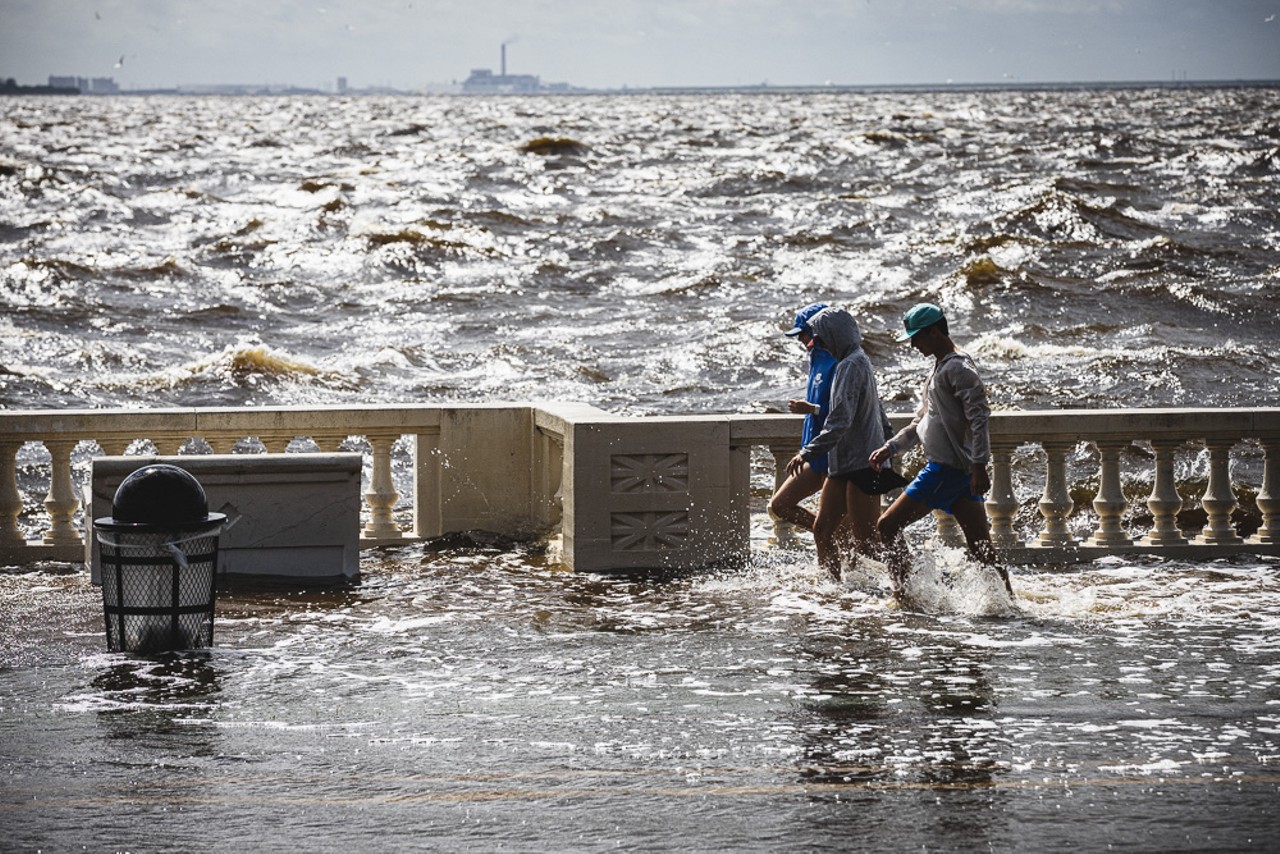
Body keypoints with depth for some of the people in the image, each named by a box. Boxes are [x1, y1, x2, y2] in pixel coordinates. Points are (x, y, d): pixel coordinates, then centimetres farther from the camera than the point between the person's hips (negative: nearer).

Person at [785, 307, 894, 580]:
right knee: (823, 530, 7)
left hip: (861, 465, -10)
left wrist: (808, 453, -29)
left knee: (865, 541, -8)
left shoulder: (851, 366, -15)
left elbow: (840, 421, -25)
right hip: (843, 465, 10)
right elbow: (881, 419, 24)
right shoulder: (860, 361, 17)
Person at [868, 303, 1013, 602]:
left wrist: (979, 465, -26)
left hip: (947, 468, -10)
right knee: (982, 548, 6)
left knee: (888, 526, -6)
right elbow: (920, 424, 28)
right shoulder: (939, 368, 21)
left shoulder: (958, 367, -10)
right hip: (958, 470, 10)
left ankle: (905, 597, -7)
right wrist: (890, 447, 17)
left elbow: (979, 417, -19)